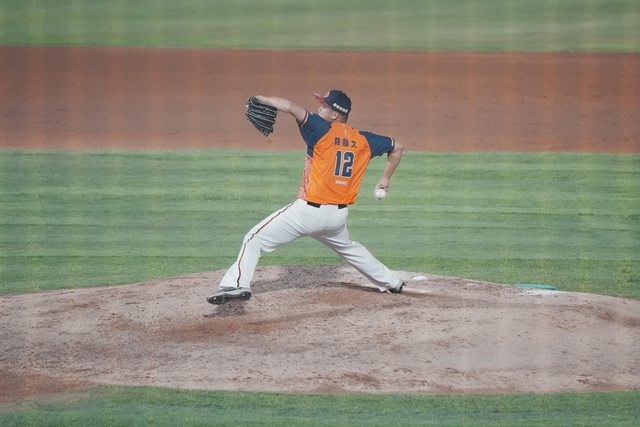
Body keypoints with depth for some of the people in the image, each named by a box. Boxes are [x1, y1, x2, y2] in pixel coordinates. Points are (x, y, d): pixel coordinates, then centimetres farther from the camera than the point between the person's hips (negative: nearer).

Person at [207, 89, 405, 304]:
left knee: (255, 239, -6)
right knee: (347, 247, 36)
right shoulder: (363, 140, 7)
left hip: (310, 210, -7)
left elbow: (289, 107, -22)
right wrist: (385, 179, 28)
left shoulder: (322, 130, -10)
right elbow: (396, 147, 19)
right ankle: (391, 282, 41)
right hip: (339, 214, 7)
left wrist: (260, 99, -9)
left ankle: (237, 284, -26)